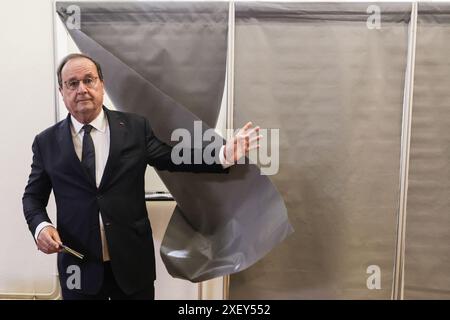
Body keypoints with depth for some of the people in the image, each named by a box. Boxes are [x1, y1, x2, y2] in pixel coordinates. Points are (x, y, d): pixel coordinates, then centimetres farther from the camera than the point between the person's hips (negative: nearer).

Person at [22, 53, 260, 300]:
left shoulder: (135, 127, -1)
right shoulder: (46, 142, 1)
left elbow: (171, 158, 3)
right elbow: (33, 196, 9)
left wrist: (224, 155, -7)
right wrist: (40, 226, -12)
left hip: (133, 261, 0)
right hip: (78, 266, 1)